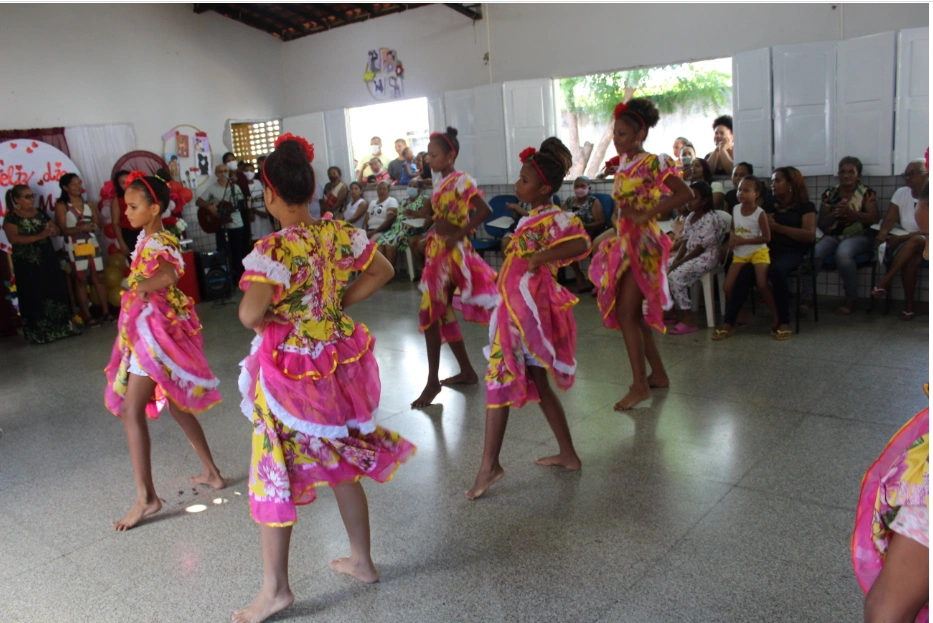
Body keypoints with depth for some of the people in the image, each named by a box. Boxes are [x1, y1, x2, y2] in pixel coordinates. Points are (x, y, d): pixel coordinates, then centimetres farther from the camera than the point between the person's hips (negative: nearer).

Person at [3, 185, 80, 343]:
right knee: (35, 297, -3)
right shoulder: (11, 218, -5)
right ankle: (39, 333, 4)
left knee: (56, 291, 5)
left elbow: (56, 229, 13)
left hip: (48, 260, 5)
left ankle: (62, 327, 14)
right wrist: (39, 236, -26)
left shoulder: (40, 213, 12)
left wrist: (52, 230, -12)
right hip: (28, 264, -5)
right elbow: (13, 238, -18)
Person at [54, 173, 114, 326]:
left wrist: (92, 226, -11)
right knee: (81, 280, 1)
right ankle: (87, 315, 6)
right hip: (75, 247, -4)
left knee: (98, 278, 4)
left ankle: (106, 312, 9)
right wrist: (81, 228, -23)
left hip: (92, 244, 4)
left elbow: (98, 224, 11)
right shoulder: (61, 206, -3)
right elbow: (62, 230, -10)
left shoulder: (88, 204, 11)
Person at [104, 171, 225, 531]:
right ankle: (212, 473, 28)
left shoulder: (160, 243, -17)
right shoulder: (146, 238, 10)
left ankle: (146, 496, -4)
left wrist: (139, 285, -24)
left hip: (157, 331, -10)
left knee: (131, 410, -9)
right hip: (145, 330, 10)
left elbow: (170, 274, -39)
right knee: (176, 405, 16)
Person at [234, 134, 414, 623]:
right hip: (340, 360, 6)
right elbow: (382, 271, 8)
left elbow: (249, 315, -31)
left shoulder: (274, 249, -21)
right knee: (344, 463, 20)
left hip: (291, 371, -6)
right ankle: (362, 560, 34)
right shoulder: (339, 232, -2)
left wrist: (265, 321, -8)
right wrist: (339, 302, 5)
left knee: (275, 474, 9)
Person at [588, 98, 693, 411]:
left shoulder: (652, 163, -12)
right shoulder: (624, 163, 12)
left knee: (626, 314, -9)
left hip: (642, 243, -9)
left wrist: (647, 214, -22)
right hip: (624, 242, 9)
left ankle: (640, 385, 0)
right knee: (634, 315, 12)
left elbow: (685, 193, -21)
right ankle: (658, 374, 25)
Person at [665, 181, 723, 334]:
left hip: (706, 257, -9)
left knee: (675, 275, -26)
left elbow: (700, 248, -19)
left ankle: (688, 320, -20)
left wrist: (678, 263, -18)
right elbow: (685, 242, 9)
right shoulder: (691, 217, 11)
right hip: (689, 255, 9)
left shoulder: (709, 219, -17)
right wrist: (676, 259, -7)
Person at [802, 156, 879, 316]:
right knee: (813, 252, -30)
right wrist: (835, 214, -15)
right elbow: (823, 222, 8)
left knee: (843, 253, -36)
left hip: (857, 236, -3)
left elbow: (874, 219, -7)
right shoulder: (829, 194, 12)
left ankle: (851, 300, -17)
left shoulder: (867, 193, 5)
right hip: (832, 236, 3)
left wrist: (851, 213, -23)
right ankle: (807, 298, -22)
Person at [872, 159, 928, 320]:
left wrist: (904, 237, -27)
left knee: (915, 242, -39)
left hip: (925, 242, -4)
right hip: (904, 242, 4)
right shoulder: (901, 193, 9)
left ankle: (884, 282, -34)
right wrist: (884, 231, -23)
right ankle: (909, 304, -23)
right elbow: (890, 219, 1)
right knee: (910, 260, -32)